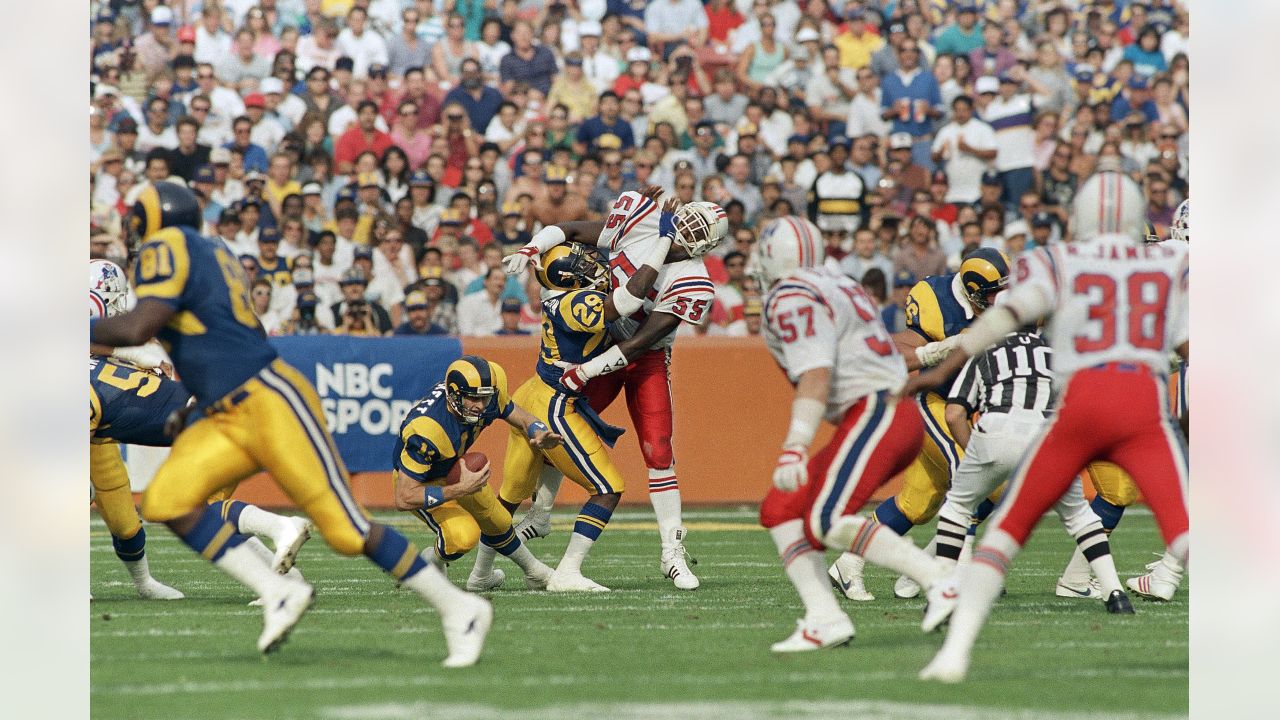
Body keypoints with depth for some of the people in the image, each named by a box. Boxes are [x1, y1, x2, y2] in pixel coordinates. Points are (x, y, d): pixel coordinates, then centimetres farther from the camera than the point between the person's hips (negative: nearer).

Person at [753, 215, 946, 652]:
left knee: (829, 523, -21)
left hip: (873, 414, -10)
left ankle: (941, 581, -24)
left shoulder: (792, 300, -9)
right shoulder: (841, 286, 21)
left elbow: (815, 377, -21)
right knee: (781, 510, 8)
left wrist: (795, 448, -28)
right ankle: (824, 618, -4)